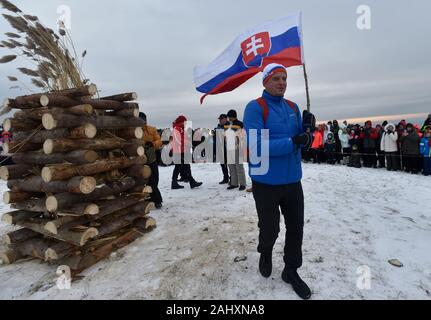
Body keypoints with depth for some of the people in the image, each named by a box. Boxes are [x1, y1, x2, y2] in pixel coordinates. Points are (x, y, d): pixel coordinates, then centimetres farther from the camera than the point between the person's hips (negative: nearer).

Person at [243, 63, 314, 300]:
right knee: (270, 229, 12)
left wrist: (308, 129, -11)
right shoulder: (255, 108, -12)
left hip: (292, 179, 6)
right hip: (266, 182, -5)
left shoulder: (292, 107, 8)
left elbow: (301, 141, 9)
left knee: (296, 227, 14)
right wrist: (291, 143, -26)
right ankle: (265, 254, 45)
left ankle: (291, 271, 35)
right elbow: (256, 146, -23)